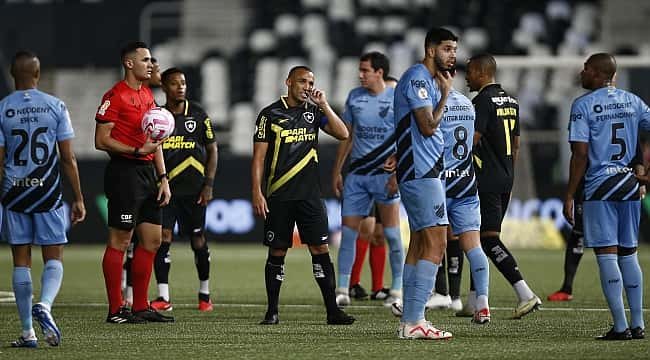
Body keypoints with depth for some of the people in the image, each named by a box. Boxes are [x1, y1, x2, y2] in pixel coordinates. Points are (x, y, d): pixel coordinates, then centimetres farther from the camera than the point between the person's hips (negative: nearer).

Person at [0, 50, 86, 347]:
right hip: (48, 193, -1)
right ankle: (44, 305, -22)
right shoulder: (55, 106, -1)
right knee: (53, 258, 6)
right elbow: (68, 158, -1)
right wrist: (78, 198, 6)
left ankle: (28, 333, 4)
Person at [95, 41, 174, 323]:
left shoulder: (147, 95, 18)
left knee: (152, 240, 8)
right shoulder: (115, 96, -10)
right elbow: (101, 141, -13)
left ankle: (140, 307, 15)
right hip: (124, 172, -9)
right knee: (119, 241, -5)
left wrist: (163, 178, 15)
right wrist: (138, 151, -20)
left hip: (147, 172, 9)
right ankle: (115, 310, -3)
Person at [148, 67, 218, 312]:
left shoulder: (198, 114, 3)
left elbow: (212, 150, 6)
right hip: (165, 187, 0)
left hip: (193, 189, 0)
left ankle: (204, 293, 20)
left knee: (197, 239, 5)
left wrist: (208, 184, -1)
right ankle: (163, 297, -7)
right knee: (162, 237, -10)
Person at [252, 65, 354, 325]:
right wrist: (257, 193, -8)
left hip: (310, 195, 2)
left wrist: (324, 105, -6)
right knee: (277, 252, 2)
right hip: (278, 196, -2)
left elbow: (342, 134, 0)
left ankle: (332, 310, -3)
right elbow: (258, 156, 0)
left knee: (320, 248, -4)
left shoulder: (314, 112, 10)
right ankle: (272, 311, 10)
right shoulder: (270, 114, 1)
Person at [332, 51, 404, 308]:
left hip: (385, 172, -4)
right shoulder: (354, 97, 10)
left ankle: (397, 291, 4)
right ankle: (342, 291, 6)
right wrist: (336, 171, 13)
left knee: (391, 233, -3)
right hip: (357, 173, 4)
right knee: (348, 231, 0)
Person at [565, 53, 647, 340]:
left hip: (599, 187, -5)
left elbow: (580, 155, -11)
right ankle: (638, 325, 12)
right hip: (629, 184, 6)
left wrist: (569, 196, -7)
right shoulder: (632, 101, 9)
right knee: (629, 254, 13)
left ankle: (621, 327, -7)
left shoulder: (583, 105, -7)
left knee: (607, 255, -3)